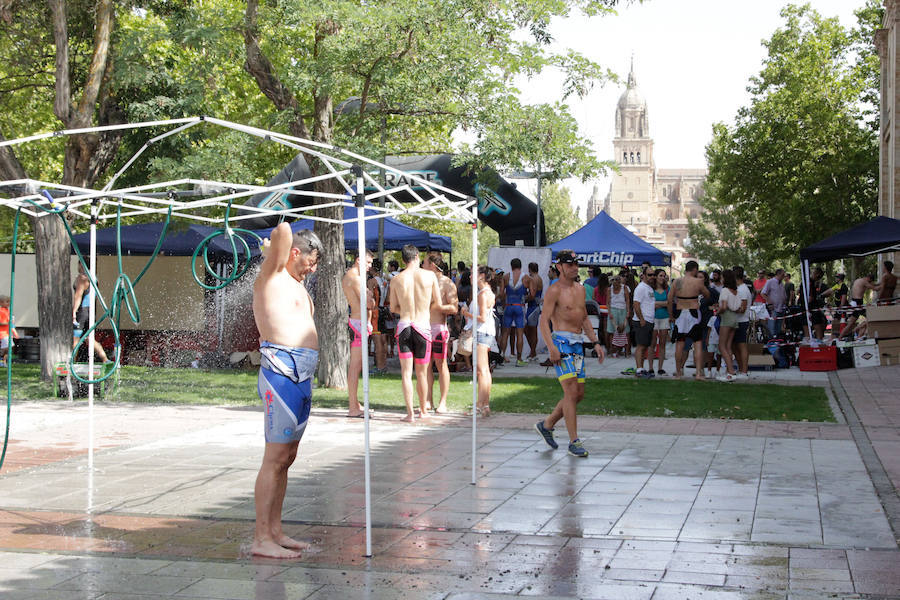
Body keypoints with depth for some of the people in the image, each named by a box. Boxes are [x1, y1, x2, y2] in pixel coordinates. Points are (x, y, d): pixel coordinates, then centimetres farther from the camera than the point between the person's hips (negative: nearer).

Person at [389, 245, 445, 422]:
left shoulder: (396, 280, 0)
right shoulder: (430, 276, -2)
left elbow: (393, 307, 8)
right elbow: (438, 303, 5)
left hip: (404, 326, 0)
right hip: (423, 327, 0)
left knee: (406, 373, 3)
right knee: (422, 373, 13)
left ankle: (410, 413, -4)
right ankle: (423, 409, 25)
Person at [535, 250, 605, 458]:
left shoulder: (580, 289, 17)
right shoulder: (554, 291, -7)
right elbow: (544, 321, -12)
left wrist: (595, 342, 16)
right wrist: (552, 348, -23)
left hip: (577, 343, 8)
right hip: (561, 341, -8)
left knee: (579, 394, 9)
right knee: (571, 392, -13)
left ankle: (547, 425, 25)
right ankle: (574, 442, -9)